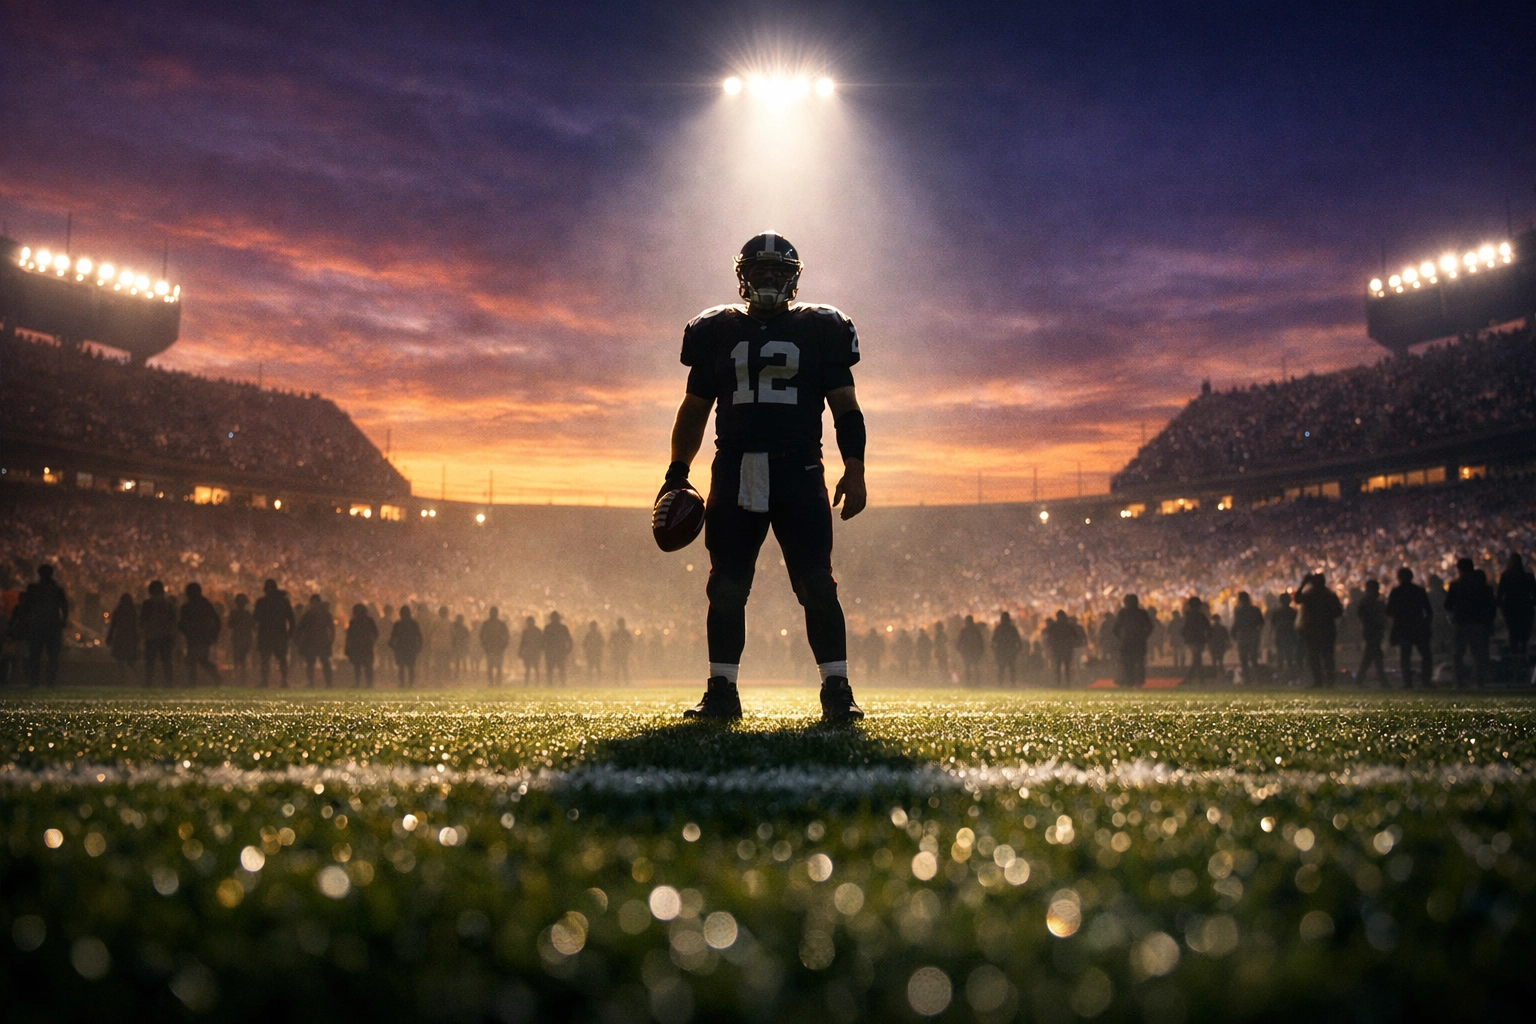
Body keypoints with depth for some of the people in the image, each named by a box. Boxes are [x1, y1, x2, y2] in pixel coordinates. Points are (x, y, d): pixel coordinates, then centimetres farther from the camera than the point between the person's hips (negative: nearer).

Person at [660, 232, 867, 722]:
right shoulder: (717, 331, 13)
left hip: (799, 471, -2)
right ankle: (721, 691, 12)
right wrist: (676, 472, 10)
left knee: (817, 586, -6)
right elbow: (694, 409, 17)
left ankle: (837, 690, 0)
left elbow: (845, 406, 6)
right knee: (726, 587, 3)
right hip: (734, 473, 2)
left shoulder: (820, 330, 8)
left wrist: (854, 469, -5)